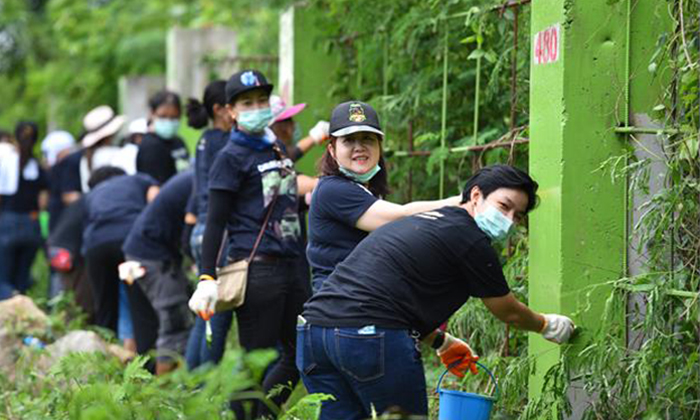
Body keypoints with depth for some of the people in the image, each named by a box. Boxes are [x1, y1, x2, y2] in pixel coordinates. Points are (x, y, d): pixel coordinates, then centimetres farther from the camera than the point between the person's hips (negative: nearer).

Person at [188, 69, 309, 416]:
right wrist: (207, 278, -16)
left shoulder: (277, 149, 18)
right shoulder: (231, 157, -4)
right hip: (256, 270, -8)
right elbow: (215, 222, -8)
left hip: (287, 267, 8)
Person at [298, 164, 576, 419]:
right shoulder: (470, 239, 1)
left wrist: (441, 342, 49)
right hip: (372, 335, -8)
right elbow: (508, 312, 15)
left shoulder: (421, 221, 27)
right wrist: (547, 325, 34)